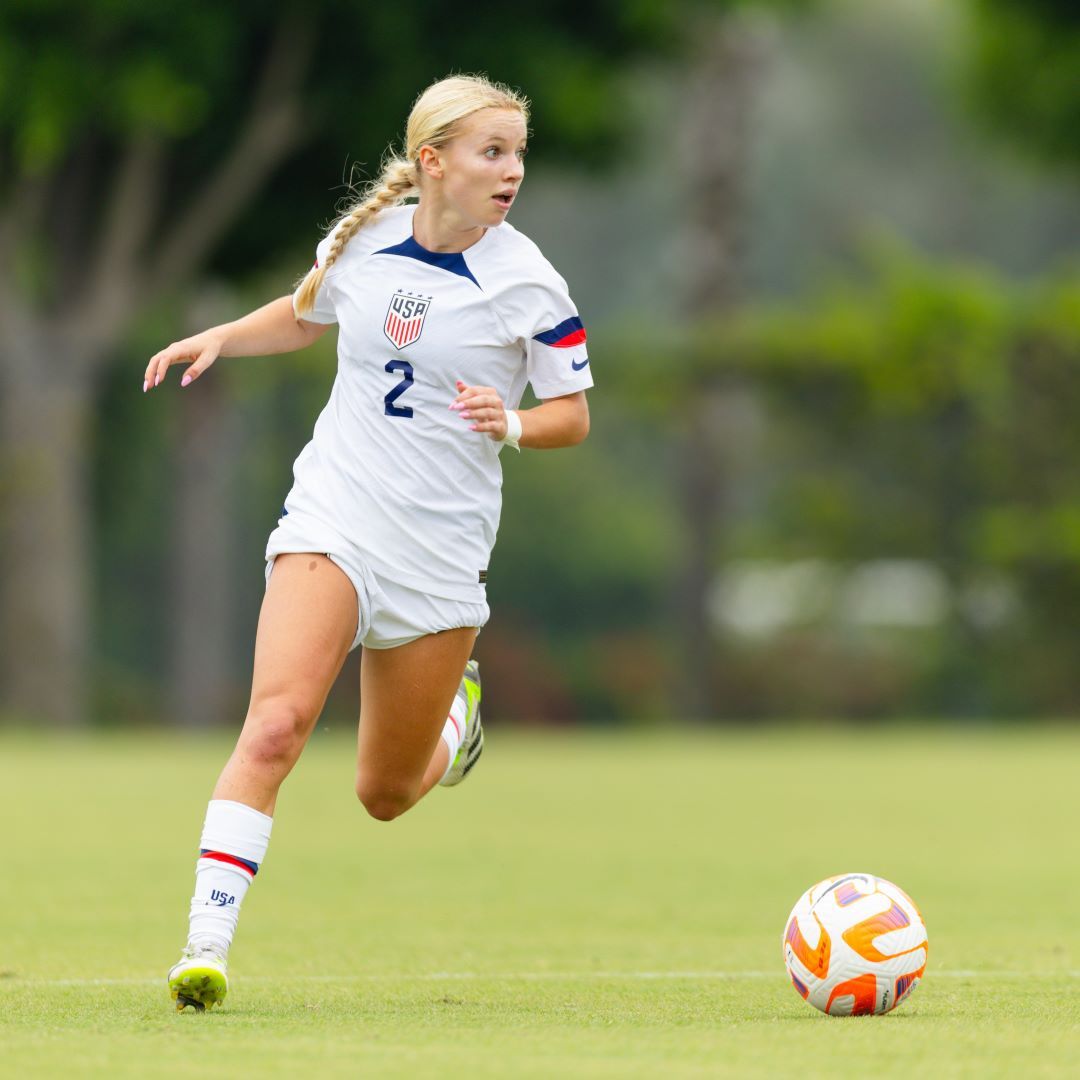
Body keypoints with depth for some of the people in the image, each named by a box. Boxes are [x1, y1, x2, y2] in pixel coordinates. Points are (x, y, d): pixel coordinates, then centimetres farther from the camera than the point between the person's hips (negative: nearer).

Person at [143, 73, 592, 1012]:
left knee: (386, 794, 9)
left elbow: (574, 415, 1)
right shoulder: (363, 238, 0)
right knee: (276, 724, -23)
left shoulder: (527, 282, -6)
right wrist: (220, 338, 4)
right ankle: (206, 946, -23)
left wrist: (512, 423, -20)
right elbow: (305, 316, 22)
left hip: (441, 548, 0)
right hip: (332, 518, 0)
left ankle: (456, 707, 45)